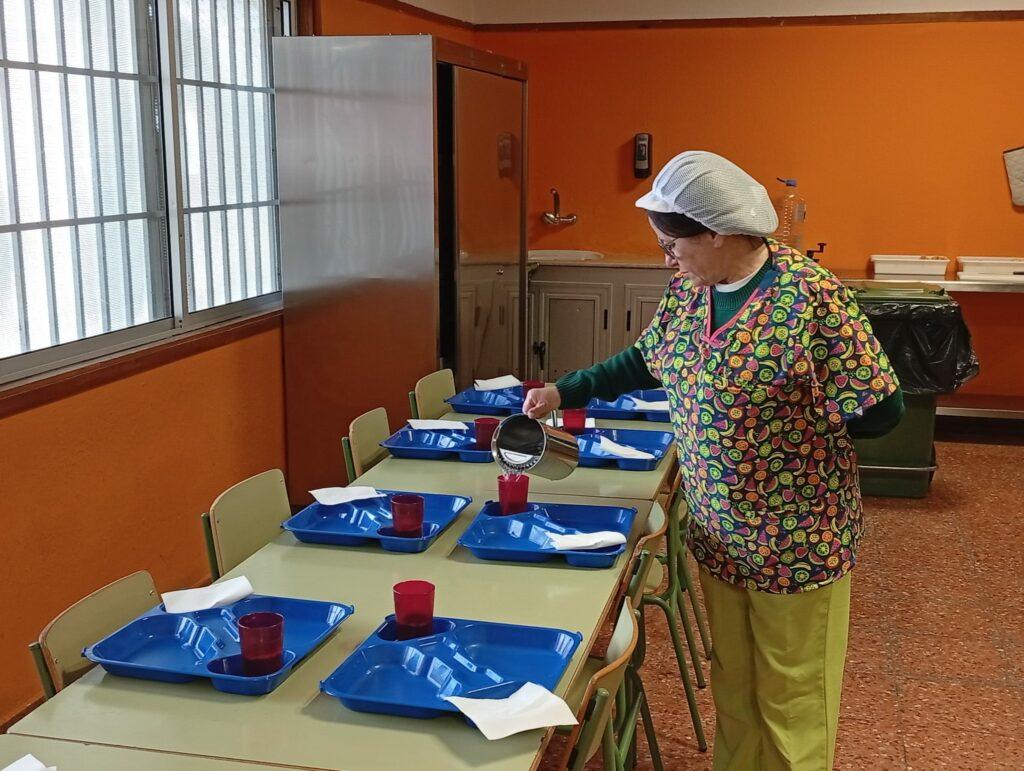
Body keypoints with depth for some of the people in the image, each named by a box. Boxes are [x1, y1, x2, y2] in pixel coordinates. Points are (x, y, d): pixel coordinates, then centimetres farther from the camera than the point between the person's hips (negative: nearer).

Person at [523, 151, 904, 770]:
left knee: (791, 697, 11)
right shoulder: (689, 288, 0)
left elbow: (880, 411, -21)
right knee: (732, 682, 22)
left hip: (795, 542, -6)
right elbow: (647, 360, 16)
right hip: (717, 533, 6)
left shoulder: (811, 298, -24)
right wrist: (565, 392, 12)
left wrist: (789, 423, -9)